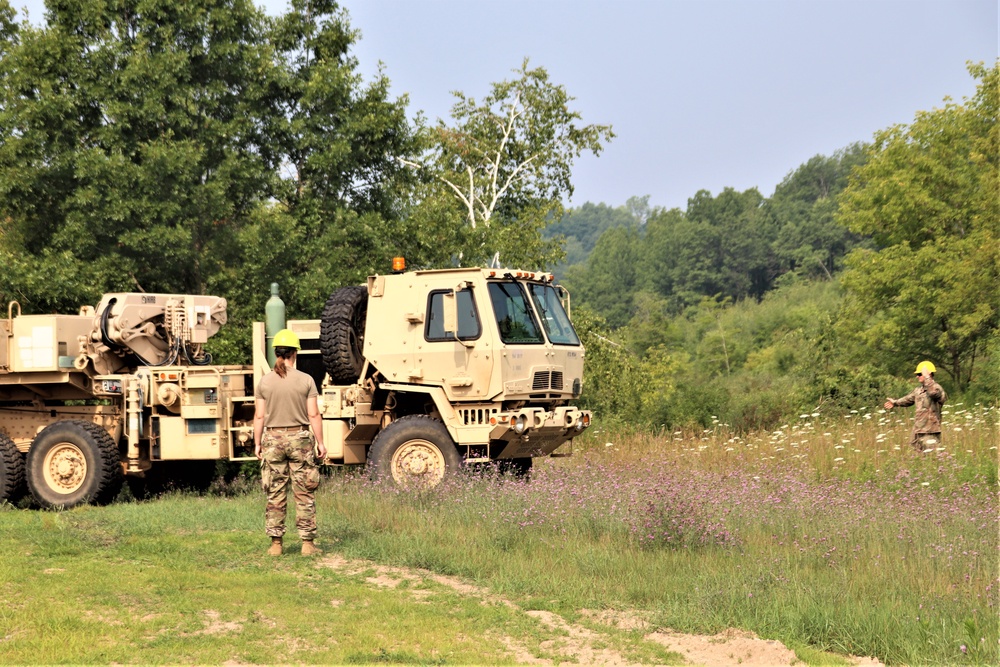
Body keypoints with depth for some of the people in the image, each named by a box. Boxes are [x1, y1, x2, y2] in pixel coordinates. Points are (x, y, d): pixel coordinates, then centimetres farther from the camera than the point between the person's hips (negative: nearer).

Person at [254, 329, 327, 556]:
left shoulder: (265, 382, 0)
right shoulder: (306, 380, -5)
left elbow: (259, 416, 1)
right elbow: (314, 415, -5)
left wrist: (257, 443, 10)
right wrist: (320, 443, 3)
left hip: (273, 439, 2)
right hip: (300, 438, -2)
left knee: (275, 494, 7)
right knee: (304, 494, 4)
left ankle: (276, 543, 7)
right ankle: (308, 543, 4)